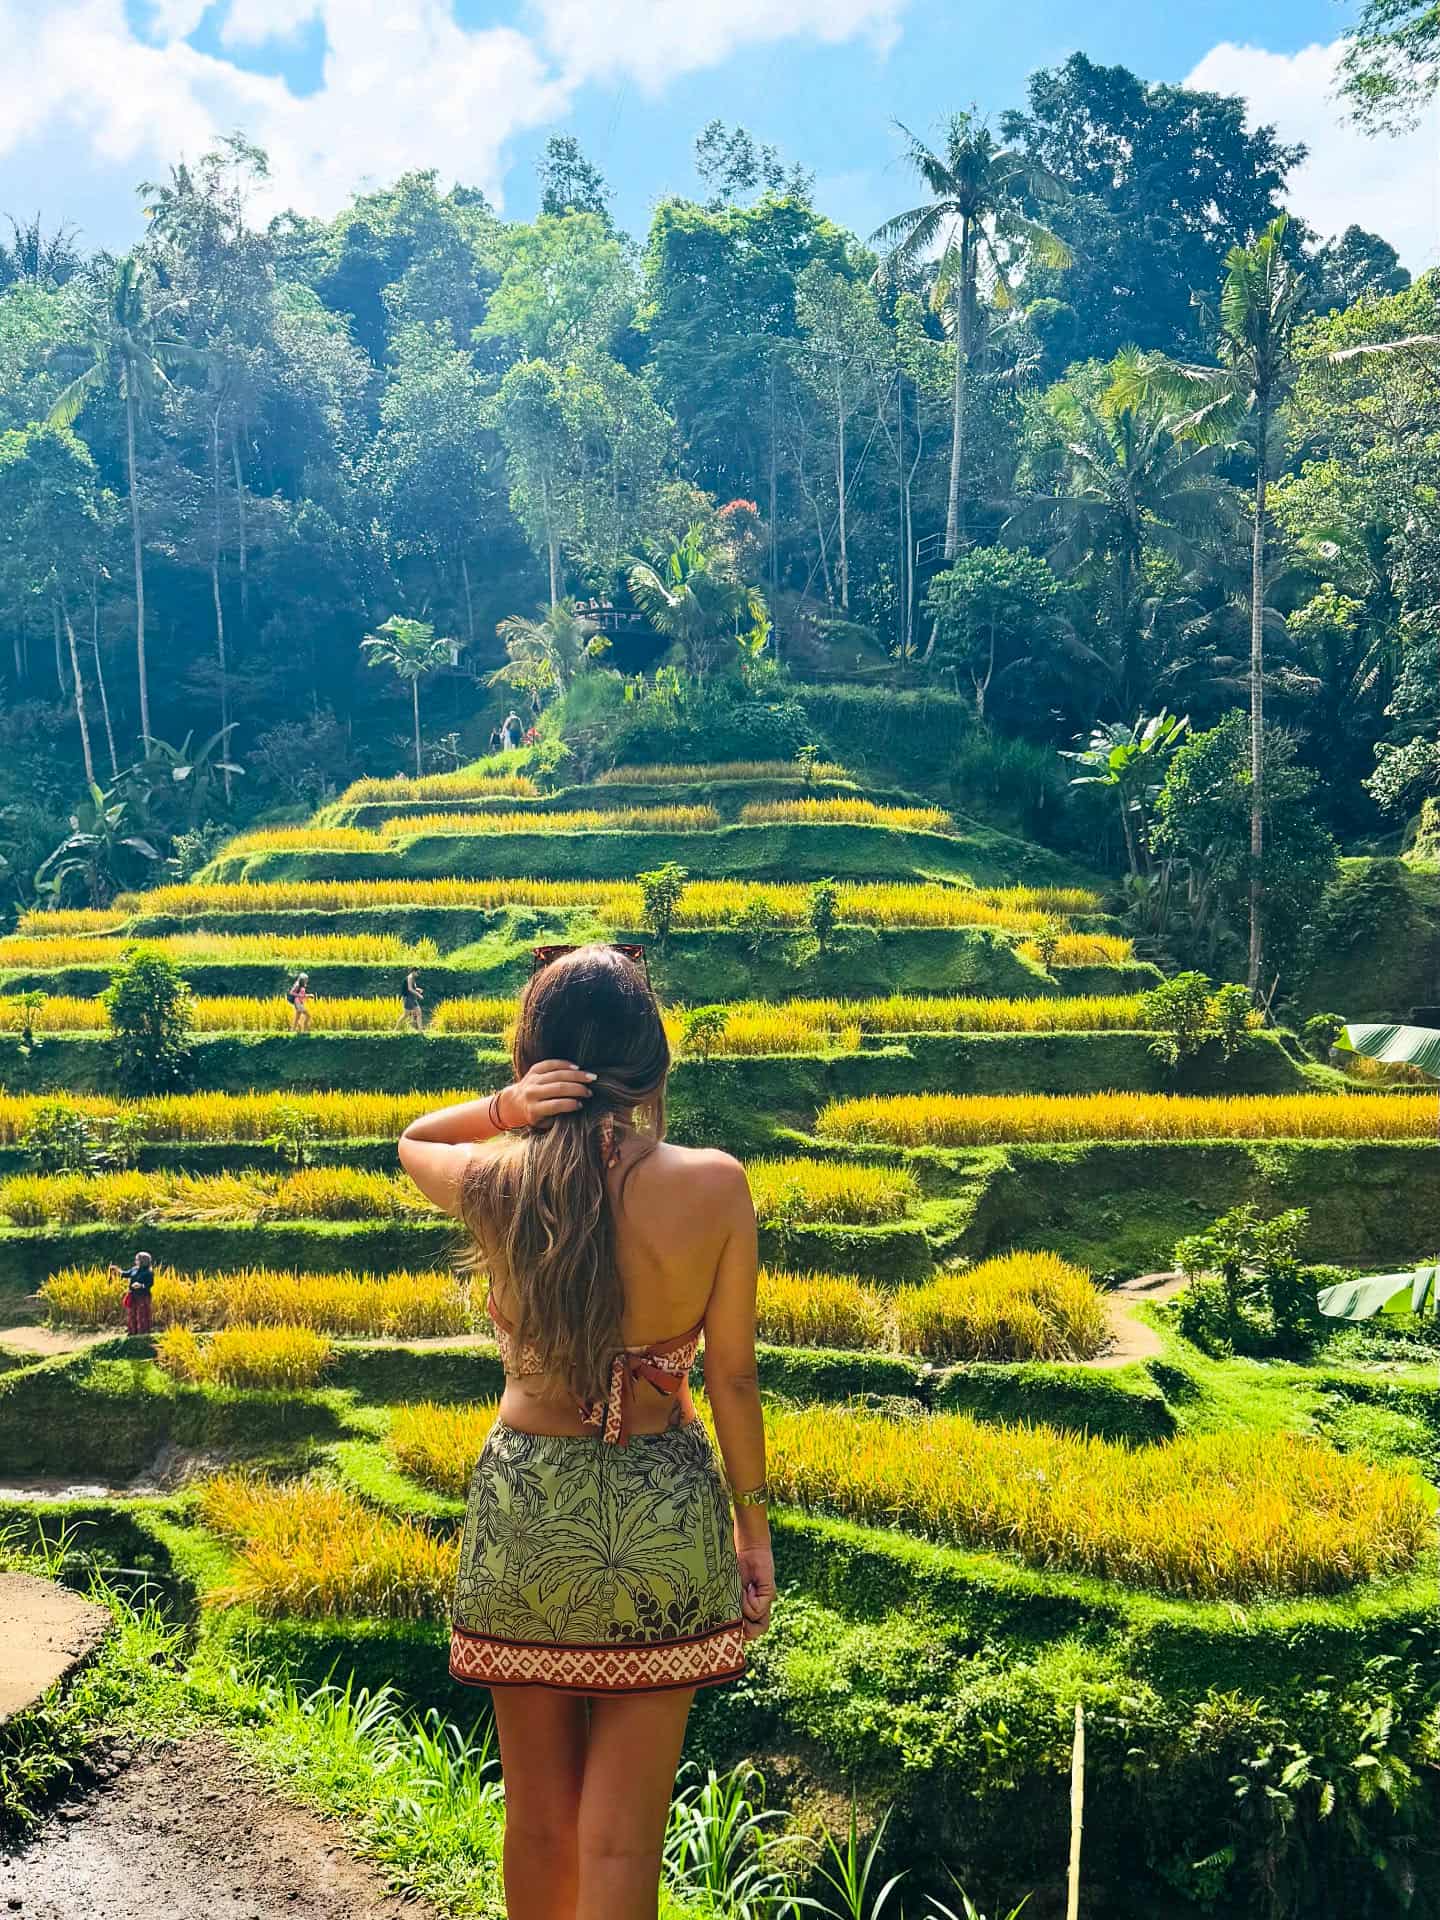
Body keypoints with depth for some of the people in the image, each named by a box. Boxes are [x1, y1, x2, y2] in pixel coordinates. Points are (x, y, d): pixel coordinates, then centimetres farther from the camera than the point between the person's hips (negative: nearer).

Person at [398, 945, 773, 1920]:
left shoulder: (494, 1182, -12)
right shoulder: (716, 1186, -14)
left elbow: (411, 1141, 12)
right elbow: (732, 1376, -7)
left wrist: (503, 1108, -8)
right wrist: (753, 1521, 7)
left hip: (524, 1507, 2)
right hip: (663, 1513, -1)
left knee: (538, 1810, 20)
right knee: (623, 1829, 10)